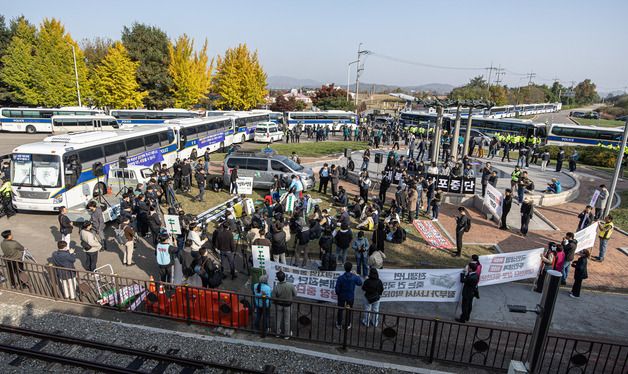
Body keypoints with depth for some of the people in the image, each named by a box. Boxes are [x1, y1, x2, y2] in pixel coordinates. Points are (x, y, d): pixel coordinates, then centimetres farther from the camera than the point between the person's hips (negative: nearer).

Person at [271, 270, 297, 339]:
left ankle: (278, 333, 35)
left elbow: (273, 298, -11)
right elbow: (295, 295, -9)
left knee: (279, 319, 20)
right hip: (288, 306, 0)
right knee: (287, 320, 15)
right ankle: (286, 335, 28)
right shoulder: (290, 285, -23)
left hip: (279, 305, 1)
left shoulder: (276, 287, -22)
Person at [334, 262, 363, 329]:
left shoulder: (340, 278, -23)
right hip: (351, 297, 1)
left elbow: (337, 288, -14)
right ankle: (348, 325, 33)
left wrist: (337, 294, 6)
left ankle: (339, 324, 31)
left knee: (340, 310, 18)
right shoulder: (354, 277, -21)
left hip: (342, 296, 0)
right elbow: (360, 283, 1)